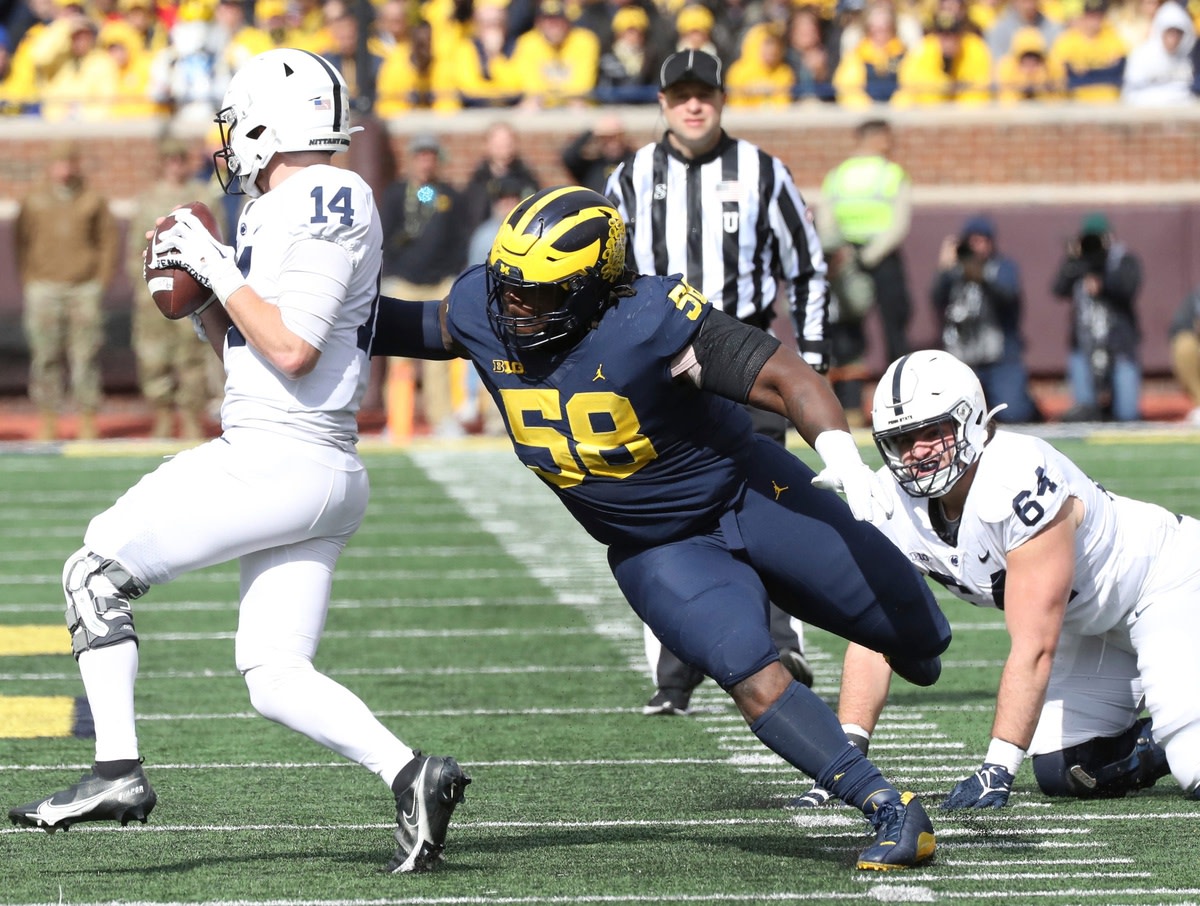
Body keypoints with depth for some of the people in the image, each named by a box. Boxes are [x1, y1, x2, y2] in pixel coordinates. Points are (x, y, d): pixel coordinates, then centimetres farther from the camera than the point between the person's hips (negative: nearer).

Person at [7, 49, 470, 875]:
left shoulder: (324, 201, -11)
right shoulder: (285, 213, 18)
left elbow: (291, 349, -19)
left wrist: (219, 269, -10)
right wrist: (199, 290, 13)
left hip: (276, 463, -10)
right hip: (325, 477, 10)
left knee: (98, 574, 2)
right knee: (277, 677, 6)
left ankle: (118, 769, -2)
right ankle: (408, 773, -9)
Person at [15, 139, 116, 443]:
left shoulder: (94, 202, 6)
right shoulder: (34, 203, 7)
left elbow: (108, 242, 8)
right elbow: (22, 244, 10)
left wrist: (101, 282, -1)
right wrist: (29, 284, 1)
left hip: (85, 289, -1)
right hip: (44, 289, 1)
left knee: (85, 358, -2)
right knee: (46, 358, -1)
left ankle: (88, 425, 2)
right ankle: (47, 425, 3)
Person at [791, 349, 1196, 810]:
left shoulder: (1018, 484, -37)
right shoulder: (891, 504, -16)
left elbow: (1034, 647, -36)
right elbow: (873, 637, -12)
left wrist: (996, 769, -37)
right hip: (1090, 624, 7)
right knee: (1062, 772, -1)